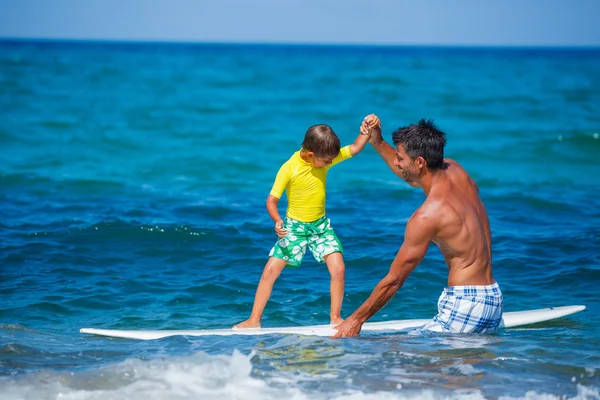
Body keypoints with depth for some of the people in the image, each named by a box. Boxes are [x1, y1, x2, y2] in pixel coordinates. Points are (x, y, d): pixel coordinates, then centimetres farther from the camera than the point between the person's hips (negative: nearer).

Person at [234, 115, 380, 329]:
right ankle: (254, 320, 0)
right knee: (270, 270, -8)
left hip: (321, 225, 3)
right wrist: (277, 221, -40)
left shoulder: (325, 158, -10)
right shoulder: (289, 168, -22)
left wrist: (368, 129, -27)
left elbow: (354, 148, -10)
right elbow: (272, 200, -21)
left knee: (338, 269, -11)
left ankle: (335, 317, 5)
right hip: (294, 226, -3)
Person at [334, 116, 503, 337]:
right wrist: (378, 144, 24)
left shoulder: (427, 216, -18)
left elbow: (393, 280, -10)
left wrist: (356, 319, 0)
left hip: (466, 306, -9)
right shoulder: (455, 170, 4)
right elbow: (411, 174, 31)